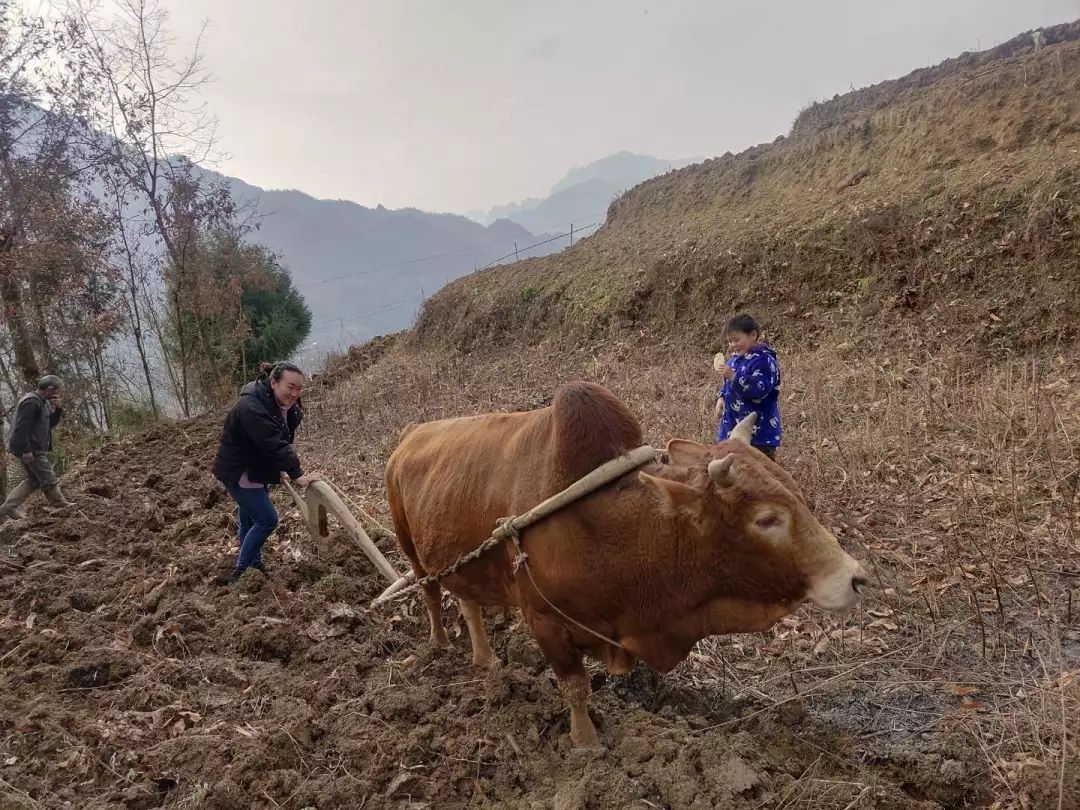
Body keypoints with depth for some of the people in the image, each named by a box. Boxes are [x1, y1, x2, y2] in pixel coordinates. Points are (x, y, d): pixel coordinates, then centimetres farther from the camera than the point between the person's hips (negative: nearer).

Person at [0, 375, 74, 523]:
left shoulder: (41, 402, 16)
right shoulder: (31, 402, -17)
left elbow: (50, 423, 18)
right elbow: (22, 427, -23)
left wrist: (58, 409, 0)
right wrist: (26, 450, -26)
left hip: (34, 449, 11)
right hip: (31, 450, -11)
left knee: (33, 480, 15)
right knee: (48, 479, -2)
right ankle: (61, 505, 8)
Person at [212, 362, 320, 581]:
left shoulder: (285, 405, -3)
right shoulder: (252, 408, -34)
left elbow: (283, 442, 6)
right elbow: (274, 445, -39)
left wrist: (282, 469, -4)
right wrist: (298, 476, -41)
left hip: (257, 469, 9)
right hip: (238, 472, -9)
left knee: (250, 517, 20)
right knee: (267, 519, -8)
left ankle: (254, 563, 36)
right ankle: (240, 570, 4)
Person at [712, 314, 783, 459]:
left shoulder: (764, 360, -15)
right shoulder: (735, 359, 11)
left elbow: (758, 390, -27)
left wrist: (733, 377, -34)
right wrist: (721, 398, 4)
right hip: (732, 428, 9)